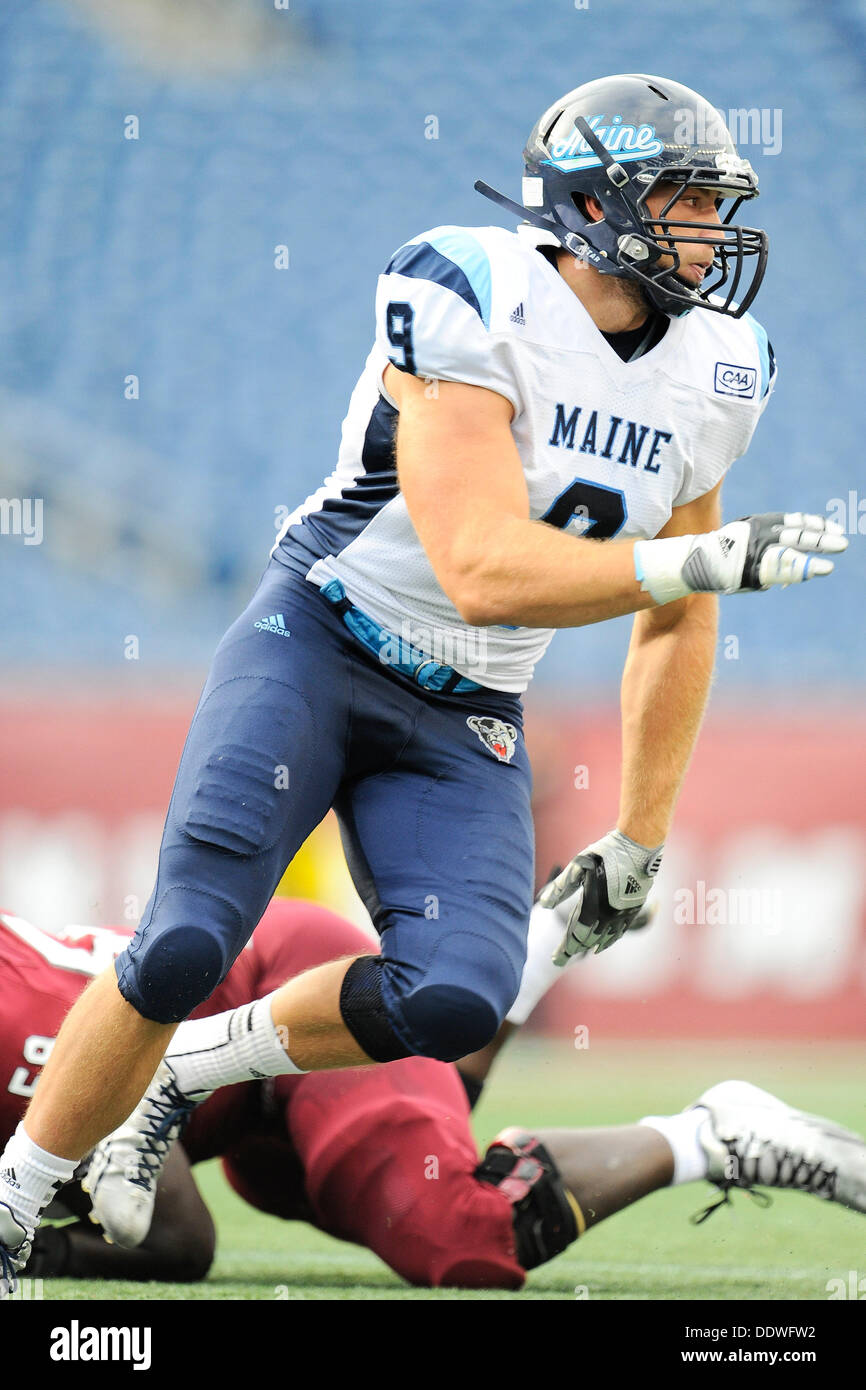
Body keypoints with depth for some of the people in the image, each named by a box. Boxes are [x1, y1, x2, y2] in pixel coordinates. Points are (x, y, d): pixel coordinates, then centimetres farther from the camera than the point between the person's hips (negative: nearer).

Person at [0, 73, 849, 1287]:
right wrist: (712, 559, -31)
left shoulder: (711, 374, 2)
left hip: (462, 725, 5)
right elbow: (485, 573, -27)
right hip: (316, 643, -5)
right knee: (184, 950, -21)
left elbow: (673, 626, 14)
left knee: (454, 1003, -20)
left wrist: (639, 843, 15)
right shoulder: (477, 306, -19)